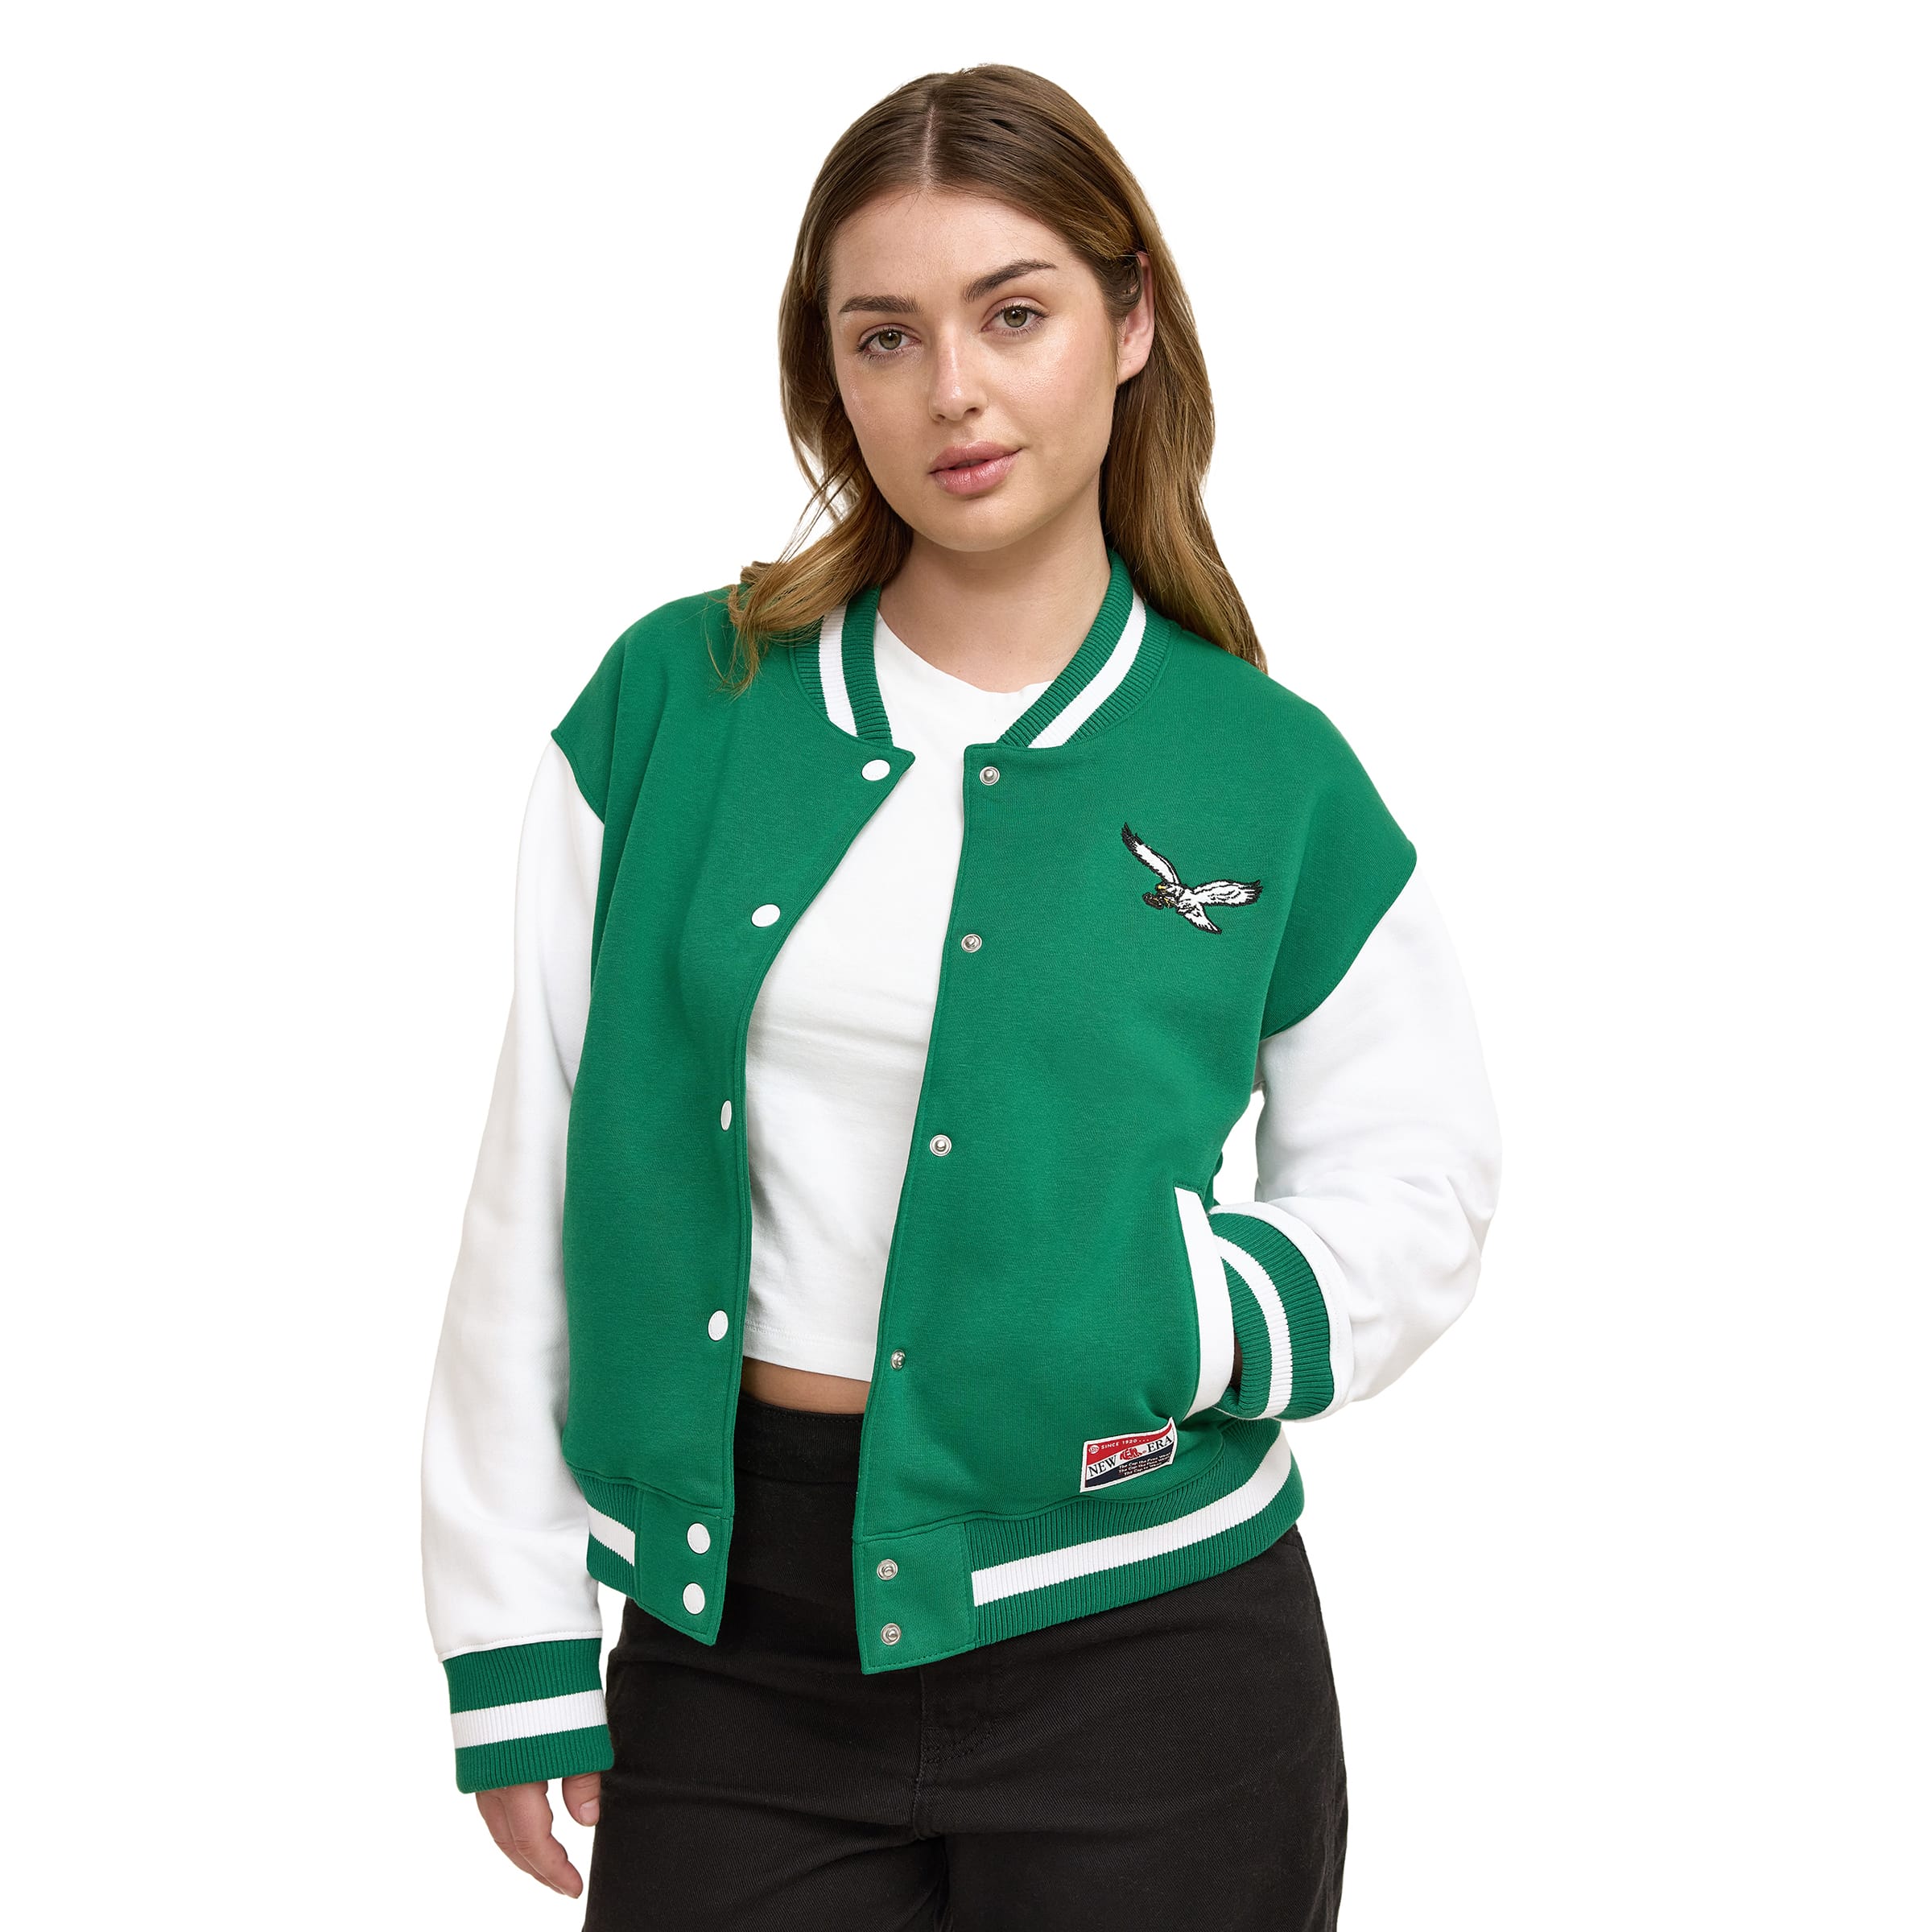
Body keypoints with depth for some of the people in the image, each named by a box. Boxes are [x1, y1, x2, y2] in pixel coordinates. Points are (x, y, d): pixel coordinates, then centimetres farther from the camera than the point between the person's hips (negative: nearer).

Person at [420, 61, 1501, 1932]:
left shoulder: (1268, 773, -2)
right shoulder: (672, 705, 1)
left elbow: (1415, 1190, 5)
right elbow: (537, 1180, 3)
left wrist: (1177, 1334, -15)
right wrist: (517, 1640, 2)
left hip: (1141, 1635, -1)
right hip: (729, 1640, 1)